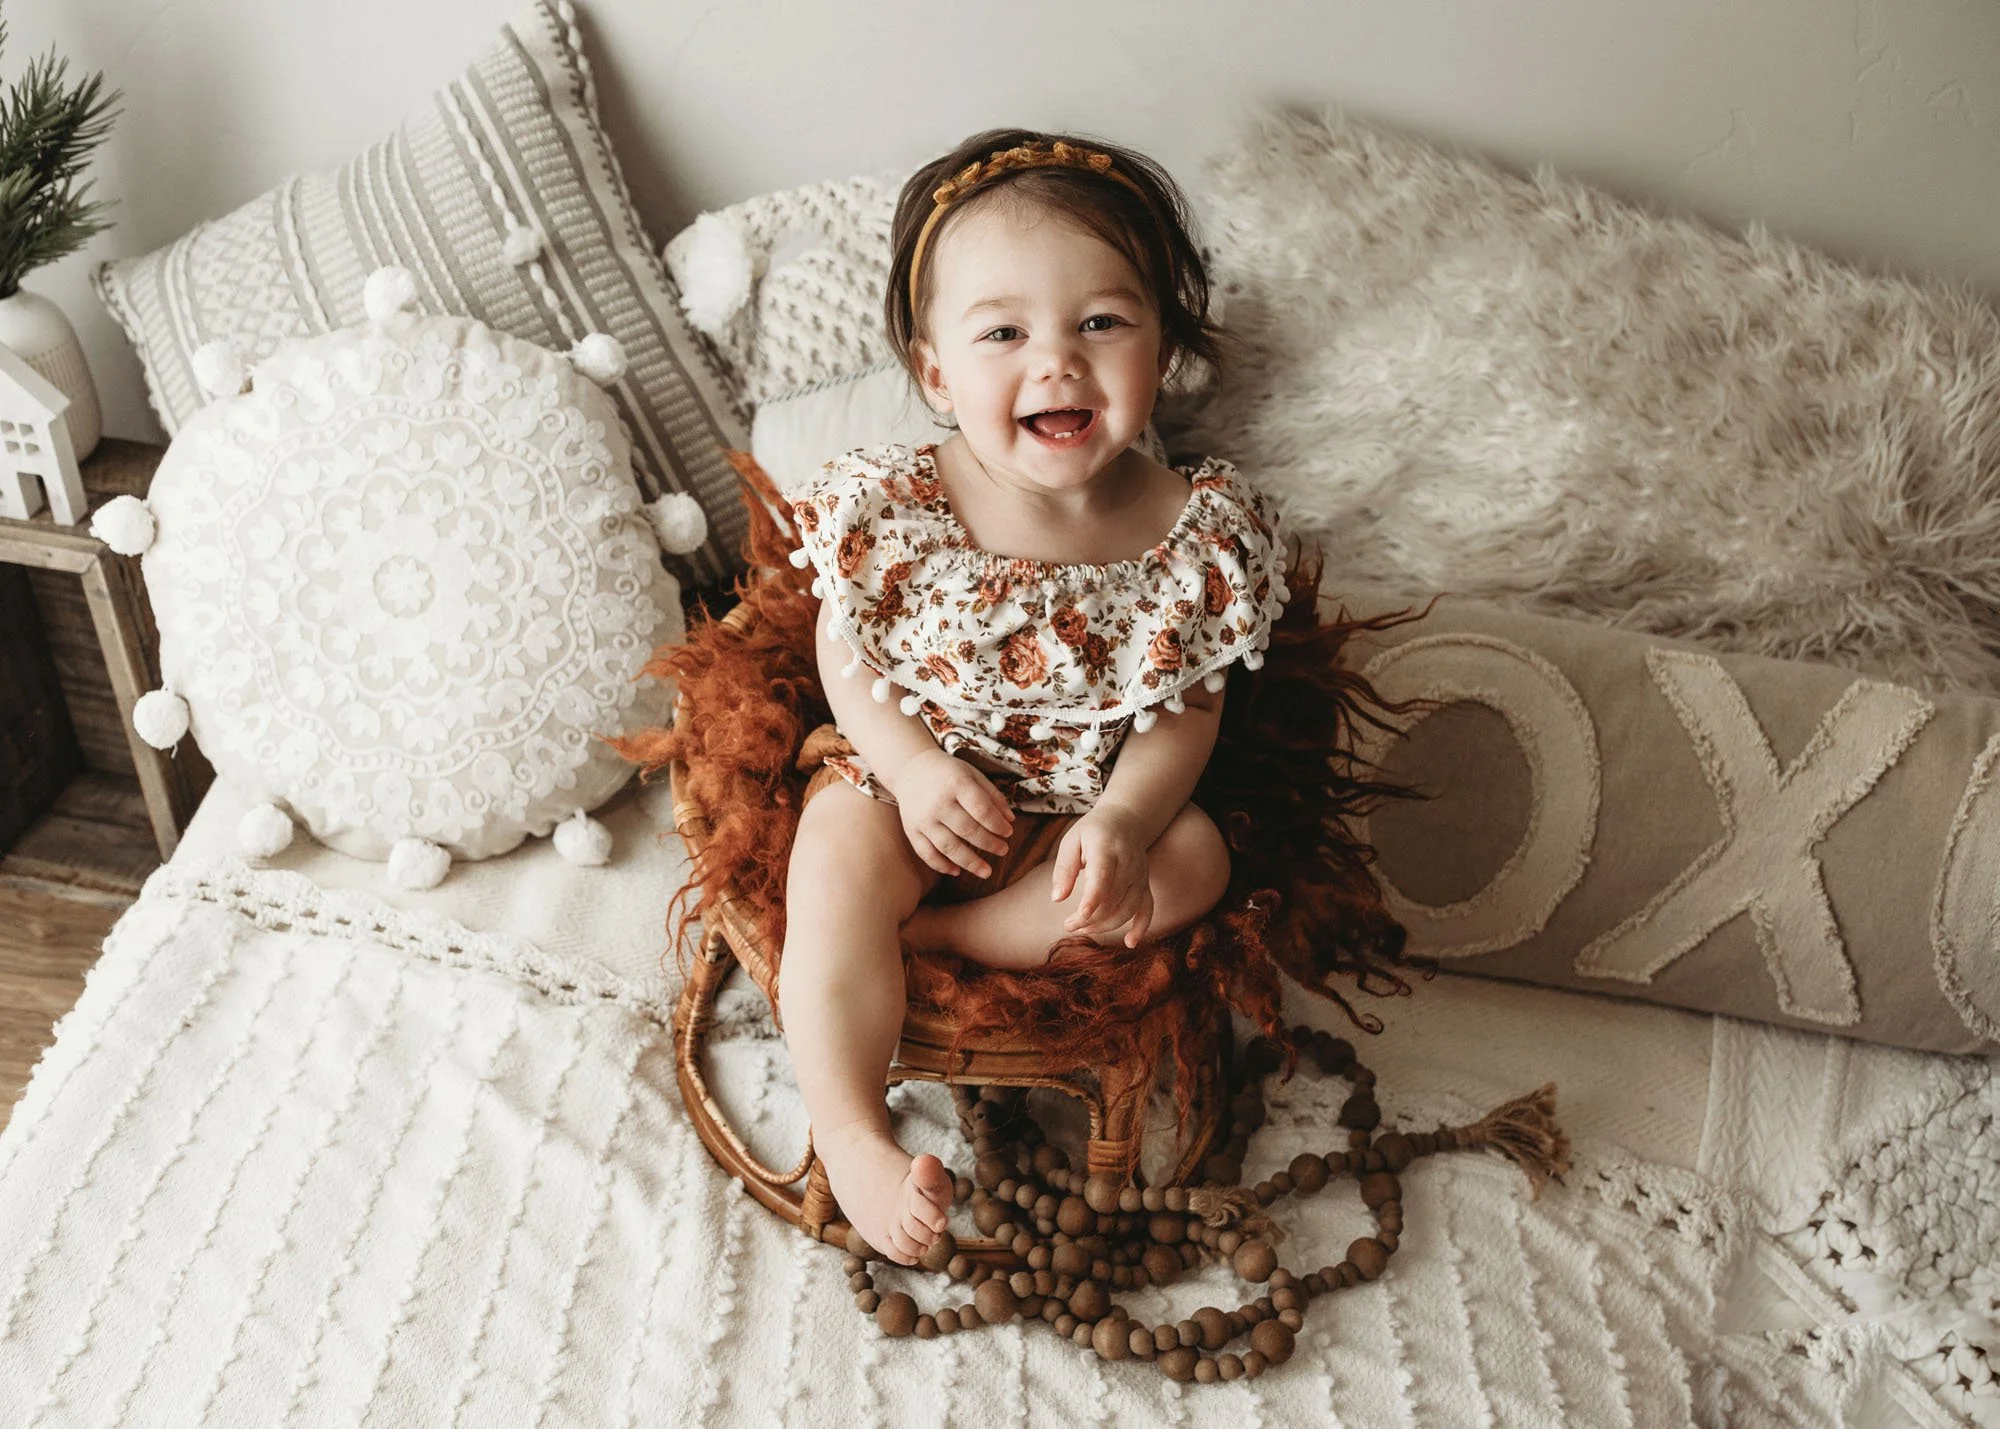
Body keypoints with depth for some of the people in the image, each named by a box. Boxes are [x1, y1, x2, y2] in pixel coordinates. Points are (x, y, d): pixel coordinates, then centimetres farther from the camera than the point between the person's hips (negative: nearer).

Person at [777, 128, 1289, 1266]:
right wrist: (912, 766, -21)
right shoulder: (890, 510, -19)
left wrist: (1123, 821, -25)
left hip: (1093, 803, 2)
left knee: (1191, 865, -21)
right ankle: (851, 1133, -20)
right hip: (909, 780, -2)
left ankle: (927, 934, -17)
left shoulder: (1200, 534, -18)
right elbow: (846, 656, -6)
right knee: (837, 867, -26)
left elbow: (1189, 709, -8)